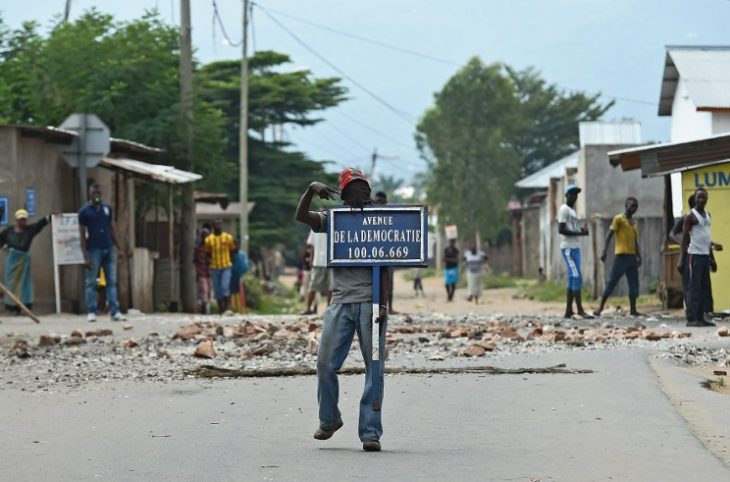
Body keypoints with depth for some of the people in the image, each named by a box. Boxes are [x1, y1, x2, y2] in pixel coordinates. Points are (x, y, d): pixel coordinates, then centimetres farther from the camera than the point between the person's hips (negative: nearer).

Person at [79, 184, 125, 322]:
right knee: (91, 282, 1)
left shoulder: (107, 208, 10)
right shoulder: (84, 211, -2)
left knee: (112, 282, 2)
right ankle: (91, 312, 6)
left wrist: (118, 247, 10)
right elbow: (82, 235, -4)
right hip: (94, 250, -4)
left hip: (109, 249, 4)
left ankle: (115, 312, 1)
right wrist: (86, 256, -11)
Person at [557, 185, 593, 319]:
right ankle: (580, 310, -14)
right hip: (568, 248, -10)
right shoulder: (564, 210, -9)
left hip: (575, 247, 10)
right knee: (577, 278, -13)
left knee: (573, 279, 8)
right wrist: (579, 233, -19)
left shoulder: (572, 210, 20)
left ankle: (568, 311, 9)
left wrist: (581, 231, 3)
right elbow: (561, 230, -18)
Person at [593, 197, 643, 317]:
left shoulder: (635, 223, 17)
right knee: (612, 281, -5)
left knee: (634, 283, 3)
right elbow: (609, 236, -6)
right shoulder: (619, 219, -3)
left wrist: (639, 256, 11)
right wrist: (604, 252, -14)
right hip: (621, 255, -7)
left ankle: (633, 309, 6)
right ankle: (601, 307, 1)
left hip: (632, 256, 7)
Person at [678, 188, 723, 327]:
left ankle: (700, 317, 10)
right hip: (695, 255, -8)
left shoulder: (708, 215, 16)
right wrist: (681, 260, -16)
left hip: (706, 255, 8)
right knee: (694, 287, -9)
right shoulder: (691, 216, -8)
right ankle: (691, 318, -8)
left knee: (704, 288, 7)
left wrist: (712, 258, 19)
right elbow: (684, 238, -10)